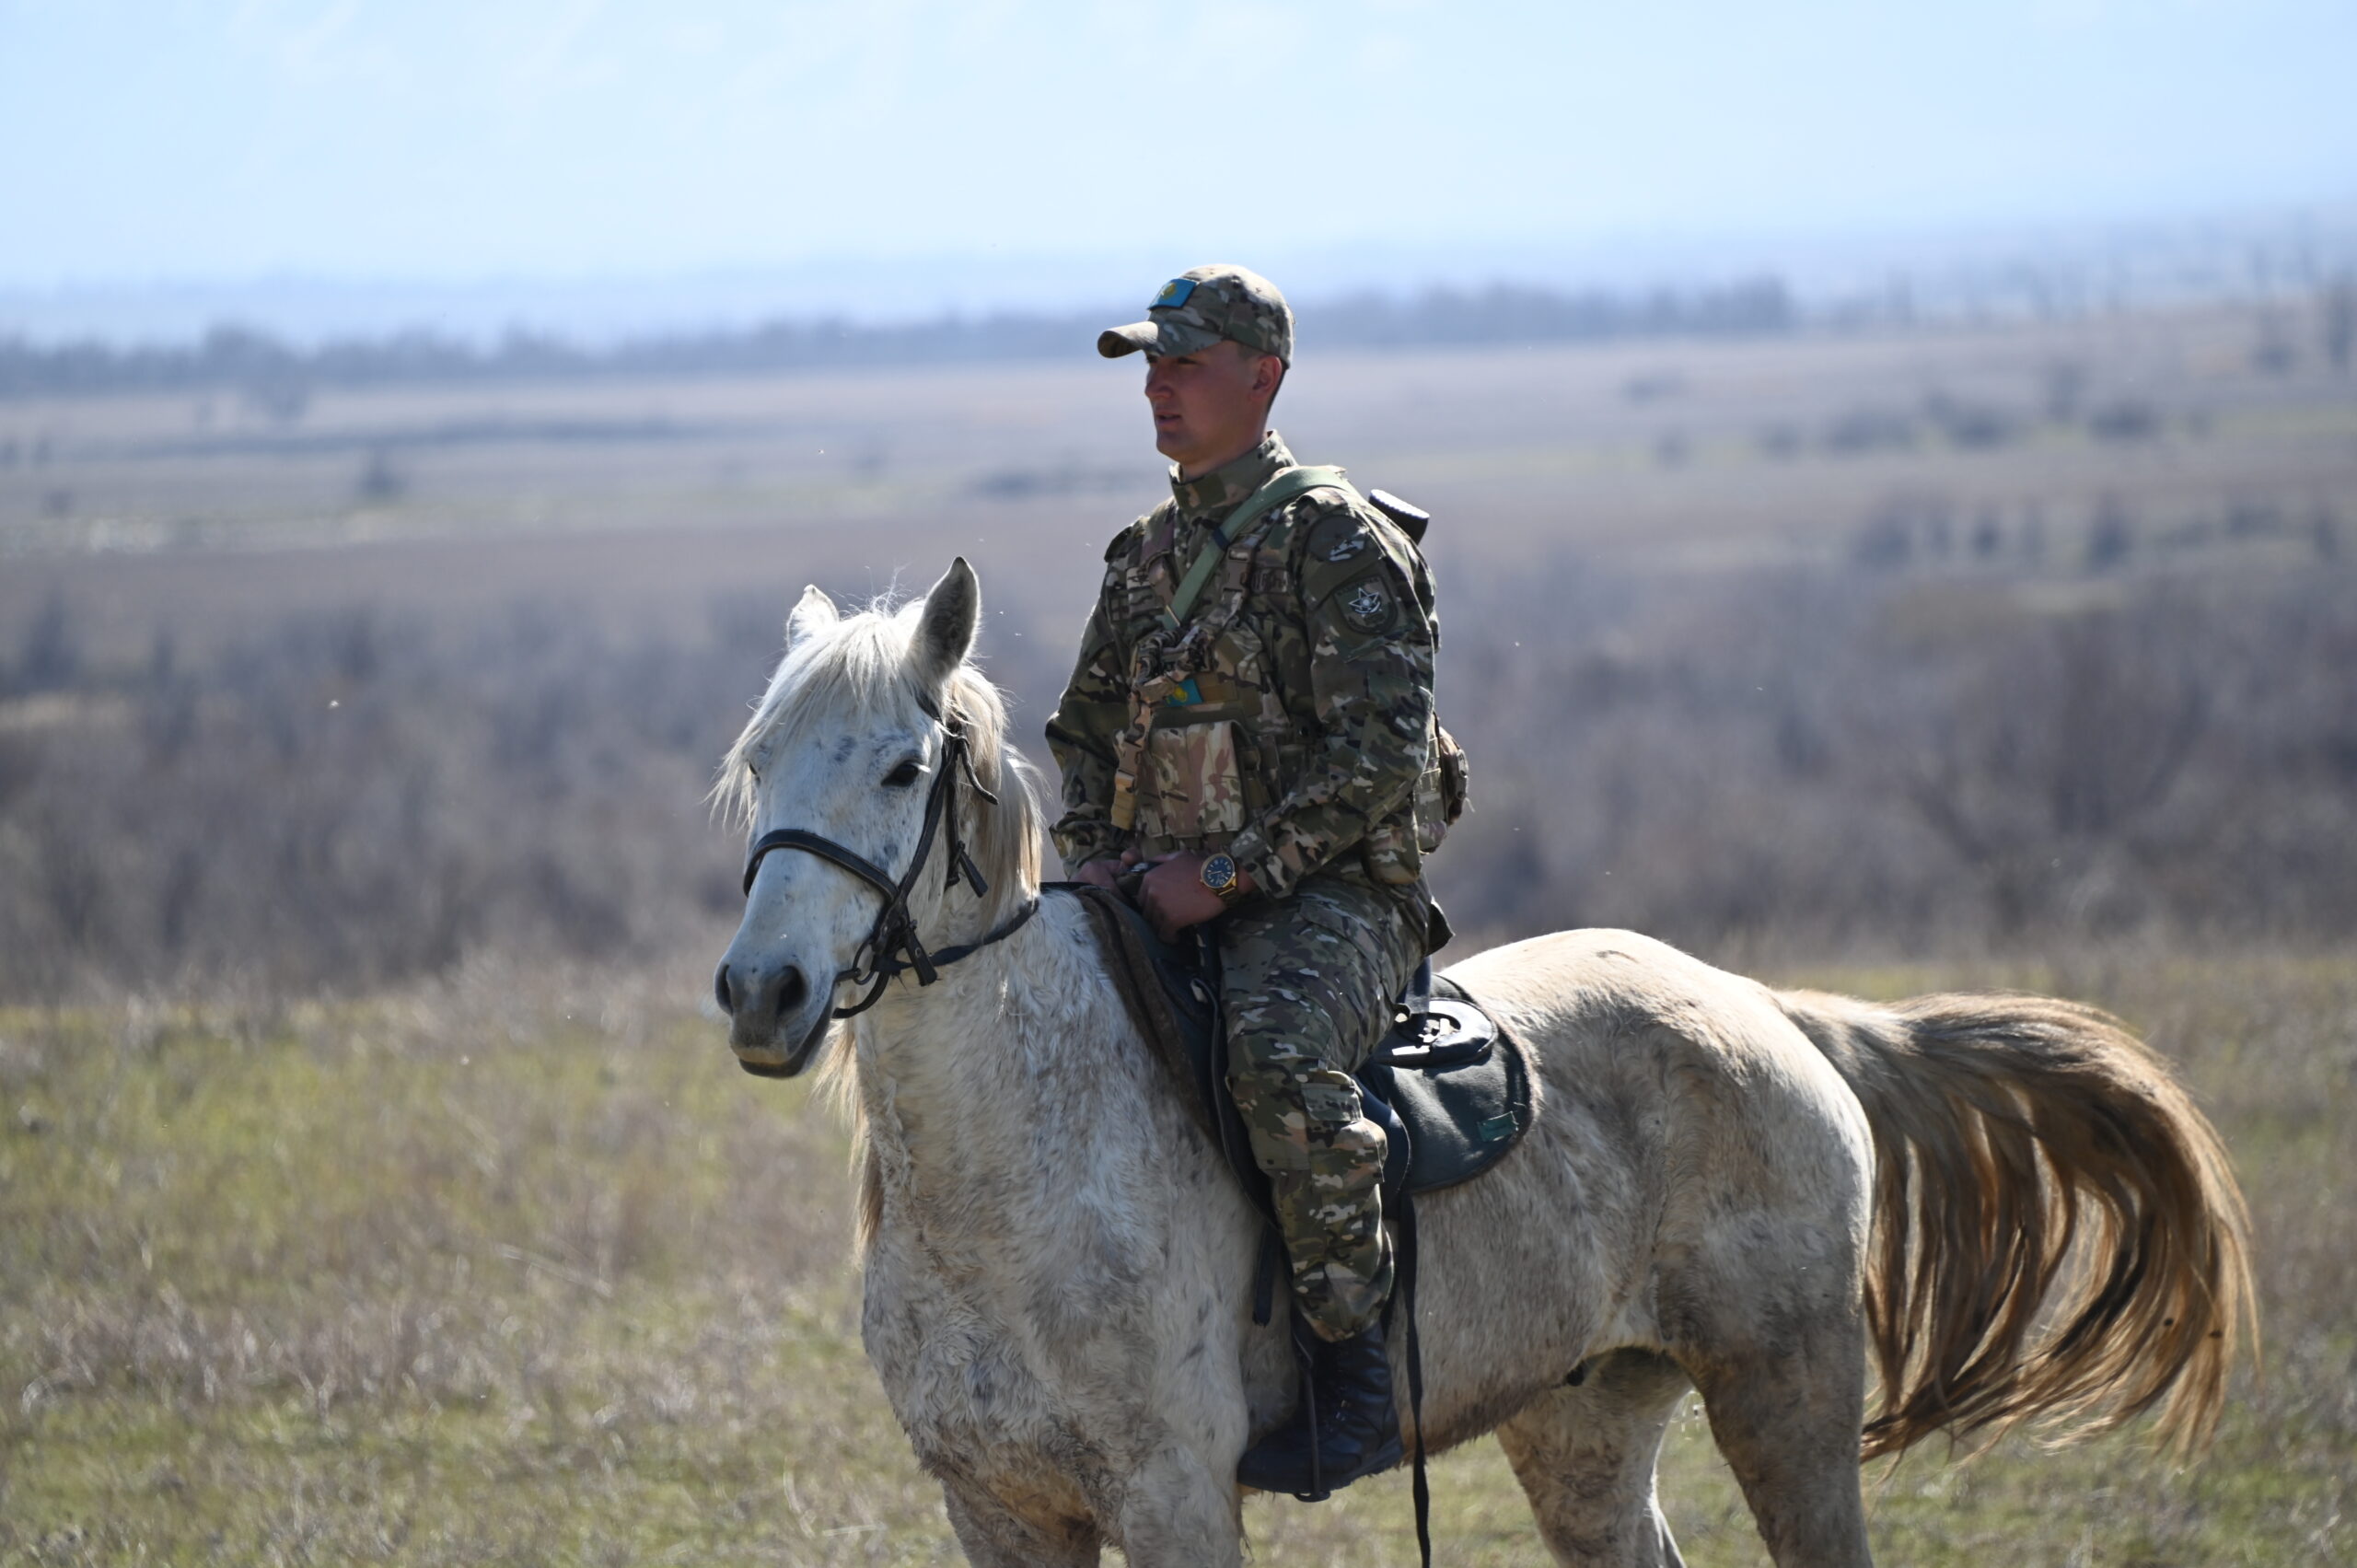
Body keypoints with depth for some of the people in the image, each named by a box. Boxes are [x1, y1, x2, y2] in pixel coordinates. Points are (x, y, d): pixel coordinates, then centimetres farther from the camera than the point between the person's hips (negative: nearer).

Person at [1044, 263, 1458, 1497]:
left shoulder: (1337, 541, -8)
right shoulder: (1147, 554, 15)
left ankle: (1355, 1360, -27)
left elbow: (1381, 753, -17)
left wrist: (1225, 875, -19)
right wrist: (1095, 854, 5)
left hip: (1328, 897, -8)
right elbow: (1085, 731, 26)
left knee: (1279, 1052, -38)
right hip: (1167, 895, 8)